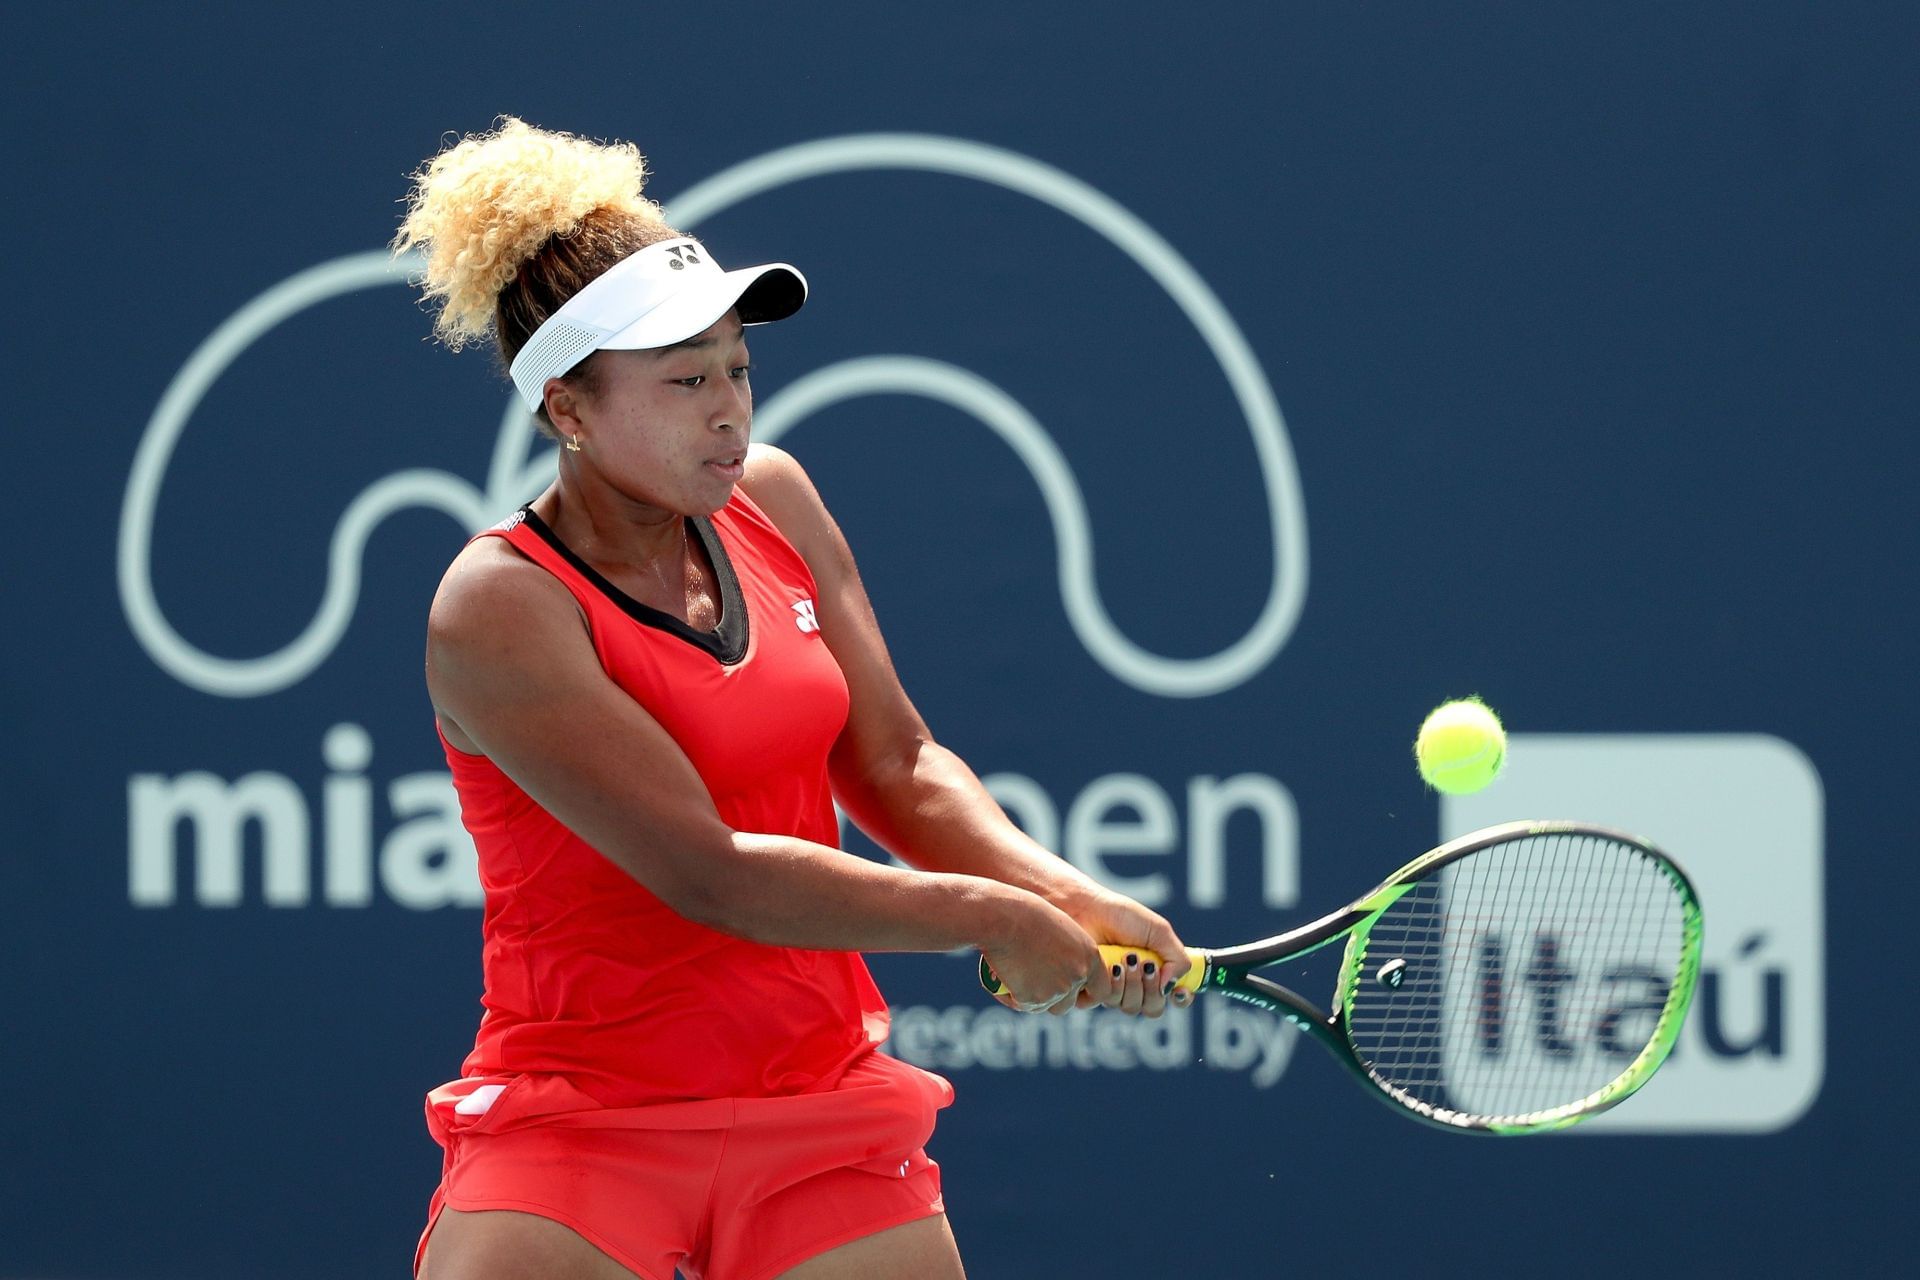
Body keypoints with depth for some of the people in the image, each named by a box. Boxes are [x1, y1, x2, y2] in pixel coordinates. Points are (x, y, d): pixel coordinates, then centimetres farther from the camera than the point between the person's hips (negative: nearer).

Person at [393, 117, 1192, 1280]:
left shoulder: (770, 499, 5)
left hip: (828, 1107, 5)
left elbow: (897, 762, 6)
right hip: (580, 1127, -5)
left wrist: (1071, 903, -12)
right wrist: (992, 919, -17)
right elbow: (708, 872, -21)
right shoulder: (501, 610, -16)